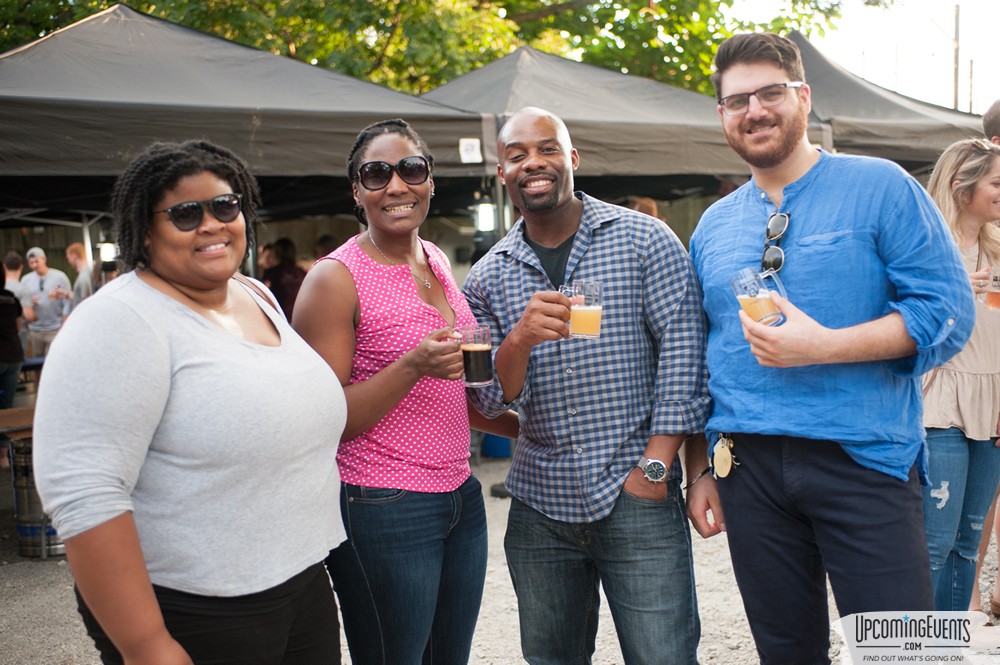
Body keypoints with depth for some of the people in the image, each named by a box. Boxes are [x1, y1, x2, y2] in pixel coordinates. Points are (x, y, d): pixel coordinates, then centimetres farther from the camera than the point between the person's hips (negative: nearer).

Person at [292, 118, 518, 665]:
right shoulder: (336, 278, -11)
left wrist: (527, 425, 20)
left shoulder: (435, 261, 10)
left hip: (461, 498, 7)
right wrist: (413, 366, -25)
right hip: (382, 511, -7)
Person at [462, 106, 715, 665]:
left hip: (638, 499, -3)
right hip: (539, 506, 4)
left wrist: (655, 466, -11)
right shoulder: (488, 277, 6)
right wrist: (519, 340, -21)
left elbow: (683, 347, -6)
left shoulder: (644, 240, -2)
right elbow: (490, 401, 1)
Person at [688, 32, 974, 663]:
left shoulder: (880, 187, -2)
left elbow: (949, 313, -9)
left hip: (864, 461, -4)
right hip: (750, 465, 4)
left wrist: (820, 346, -19)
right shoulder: (712, 225, 13)